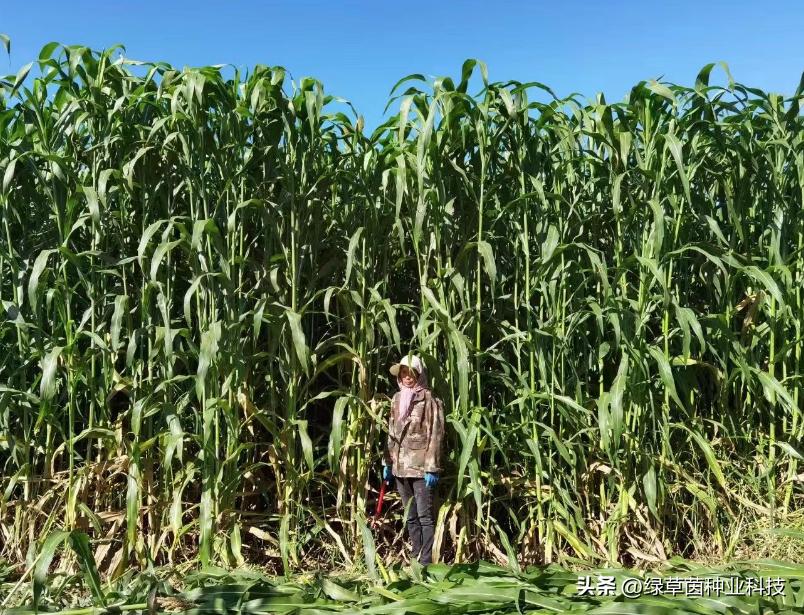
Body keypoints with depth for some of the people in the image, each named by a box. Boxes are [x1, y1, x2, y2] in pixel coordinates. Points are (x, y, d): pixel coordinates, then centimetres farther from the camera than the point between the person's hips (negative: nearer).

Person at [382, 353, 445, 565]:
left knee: (425, 515, -4)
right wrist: (387, 462, 12)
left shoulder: (429, 400, -7)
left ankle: (426, 562, 1)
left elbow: (435, 435, -11)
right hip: (400, 467, 7)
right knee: (411, 517, 13)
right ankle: (416, 558, 22)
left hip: (420, 467, -7)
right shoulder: (397, 399, 13)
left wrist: (432, 468, -15)